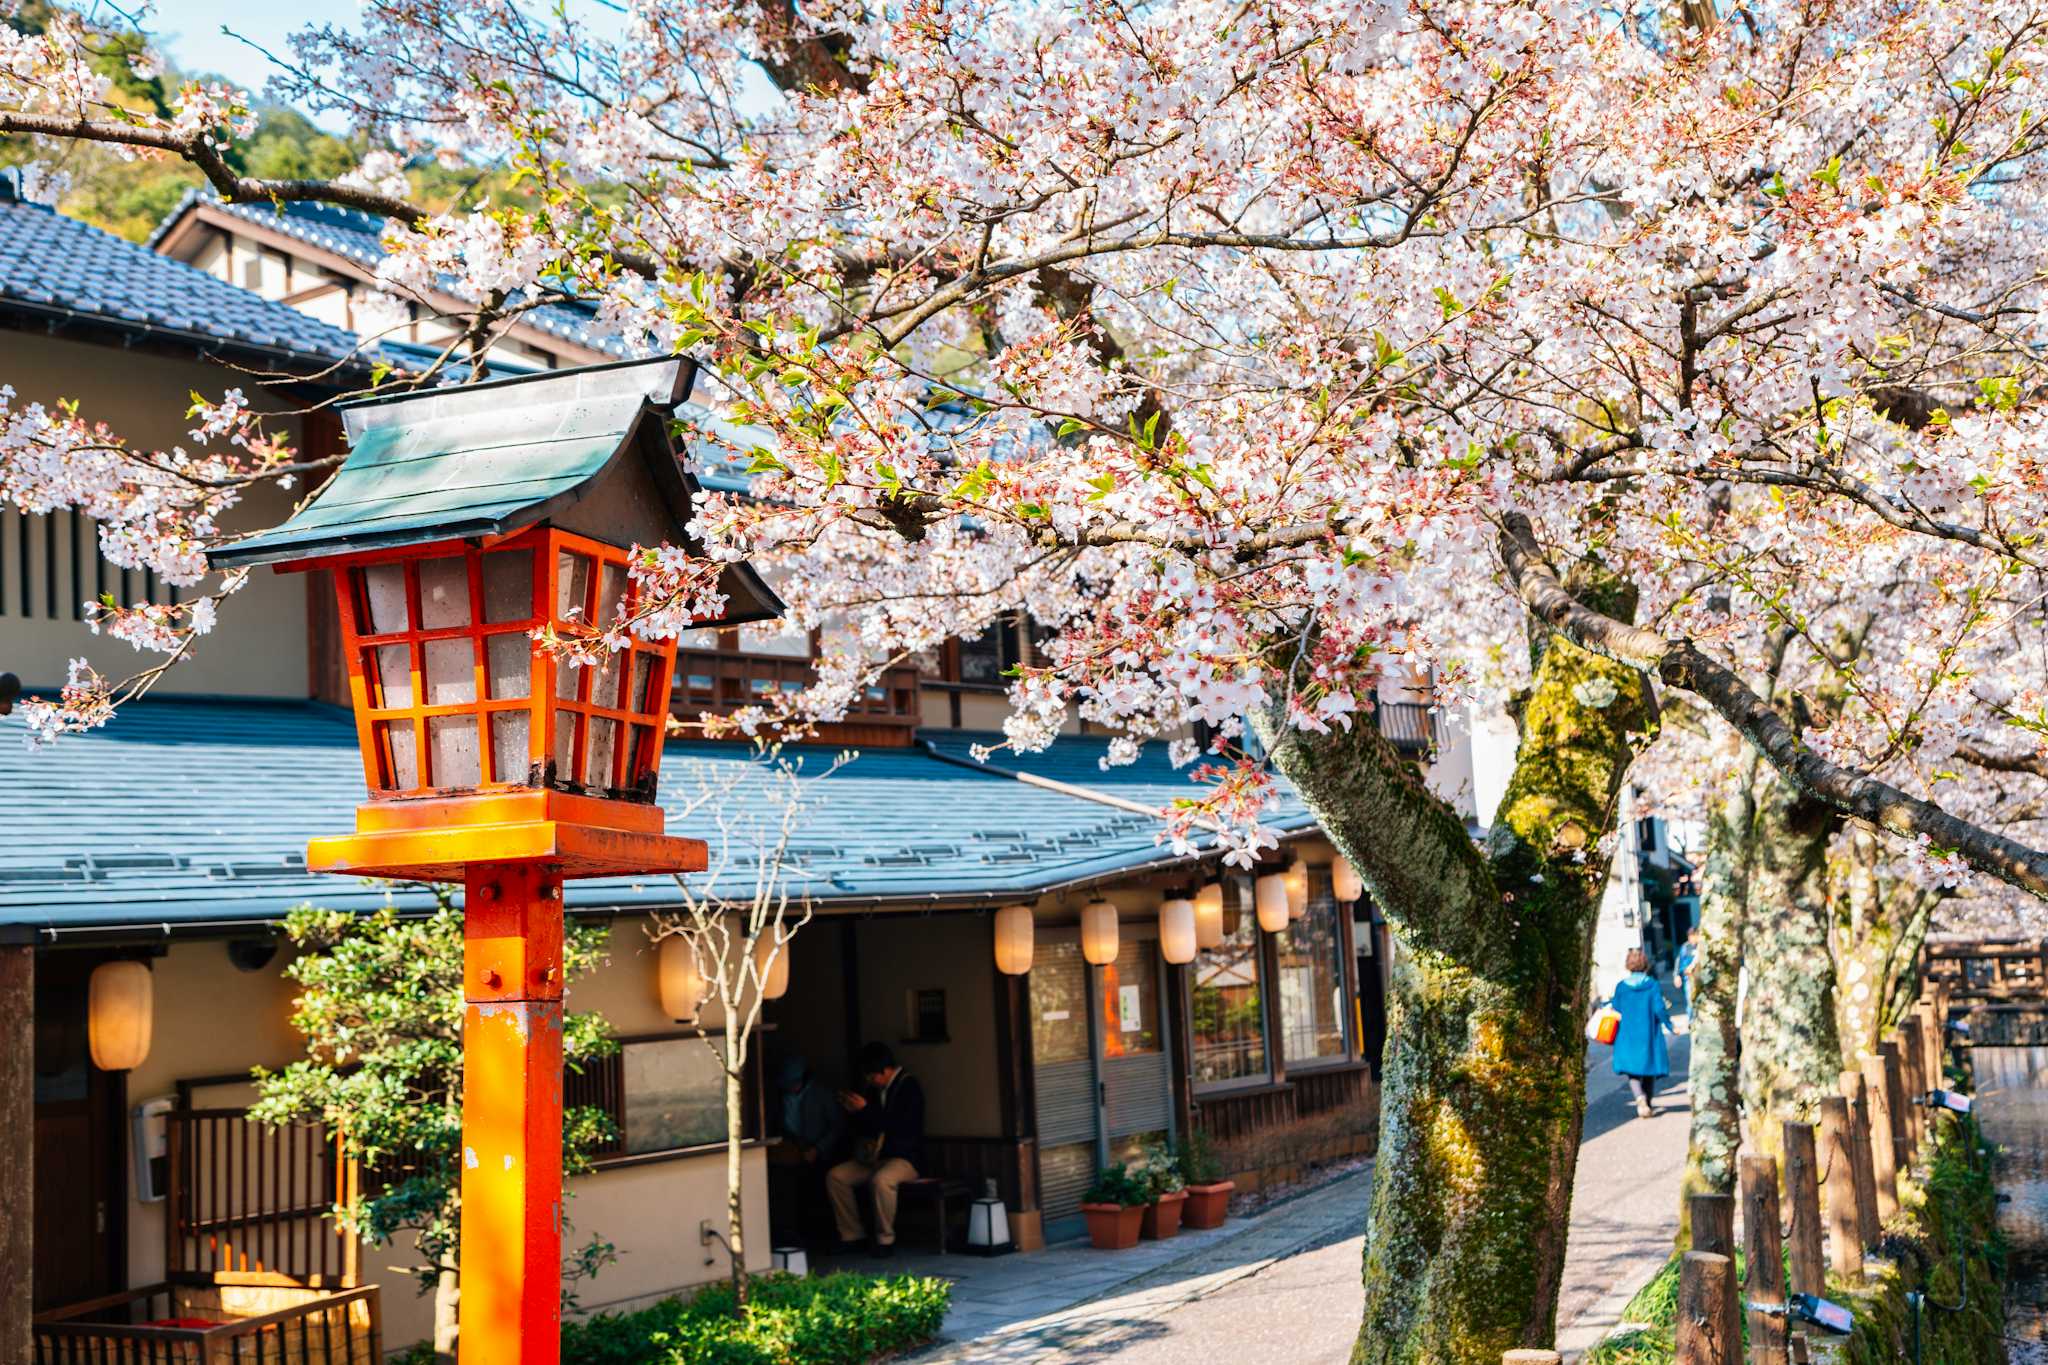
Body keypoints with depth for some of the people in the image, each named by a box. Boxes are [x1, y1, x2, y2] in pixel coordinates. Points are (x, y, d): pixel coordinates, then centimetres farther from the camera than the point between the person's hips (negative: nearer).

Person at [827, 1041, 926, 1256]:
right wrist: (854, 1112, -1)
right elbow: (866, 1127, 21)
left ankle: (886, 1239, -22)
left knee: (881, 1180, -37)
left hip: (905, 1158, -8)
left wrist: (864, 1110, -22)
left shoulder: (909, 1087, -11)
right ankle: (851, 1235, -4)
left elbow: (901, 1127, -23)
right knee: (835, 1176, -9)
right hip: (874, 1157, 8)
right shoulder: (875, 1090, 11)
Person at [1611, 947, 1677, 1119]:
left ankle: (1640, 1098, -22)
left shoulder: (1621, 986, -3)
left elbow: (1616, 1010, 0)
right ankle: (1647, 1105, 17)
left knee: (1632, 1072, 4)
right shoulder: (1653, 985, -6)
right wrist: (1669, 1025, 1)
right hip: (1649, 1034, 0)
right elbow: (1659, 1009, -10)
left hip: (1627, 1036, 0)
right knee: (1649, 1071, 15)